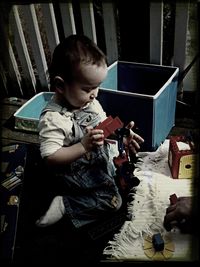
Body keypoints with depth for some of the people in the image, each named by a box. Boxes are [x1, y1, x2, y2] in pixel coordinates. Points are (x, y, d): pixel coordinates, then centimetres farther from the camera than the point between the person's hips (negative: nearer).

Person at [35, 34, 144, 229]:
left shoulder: (90, 102, -5)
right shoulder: (52, 118, -28)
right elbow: (51, 159, -30)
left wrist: (122, 135, -13)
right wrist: (84, 146, -38)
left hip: (105, 158, 8)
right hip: (82, 174, -8)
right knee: (112, 201, -13)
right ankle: (64, 205, -1)